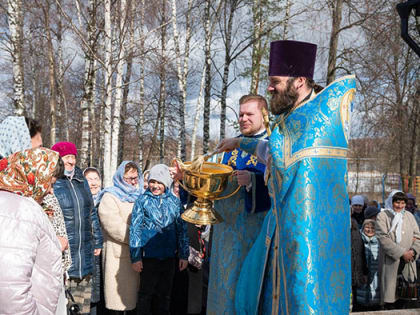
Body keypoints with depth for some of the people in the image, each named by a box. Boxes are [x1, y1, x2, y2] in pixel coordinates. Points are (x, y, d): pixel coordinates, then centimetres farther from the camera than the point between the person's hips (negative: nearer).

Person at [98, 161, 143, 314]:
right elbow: (116, 228, -15)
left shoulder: (140, 197, 17)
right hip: (119, 256, -6)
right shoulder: (109, 198, -4)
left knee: (134, 295, 11)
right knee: (119, 301, -3)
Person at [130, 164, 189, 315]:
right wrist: (135, 257, -7)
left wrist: (184, 255, 8)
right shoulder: (143, 200, -2)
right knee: (146, 294, 4)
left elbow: (182, 229, 10)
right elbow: (135, 229, -3)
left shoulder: (174, 201, 6)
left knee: (164, 294, 13)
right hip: (149, 256, -3)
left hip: (169, 256, 3)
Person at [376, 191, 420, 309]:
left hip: (408, 260, 4)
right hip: (390, 261, -4)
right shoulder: (382, 216, -2)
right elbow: (384, 239, -11)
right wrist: (402, 253, -14)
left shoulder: (408, 215, 13)